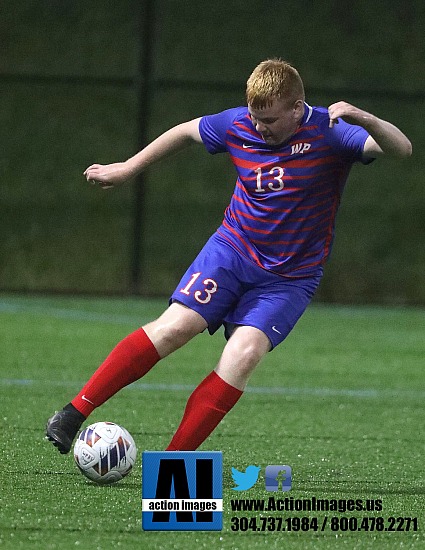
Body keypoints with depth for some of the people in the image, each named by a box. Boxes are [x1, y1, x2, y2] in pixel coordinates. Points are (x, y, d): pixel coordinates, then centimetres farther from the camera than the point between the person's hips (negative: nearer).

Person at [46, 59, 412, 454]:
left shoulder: (330, 132, -16)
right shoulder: (238, 125, -5)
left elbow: (401, 148, -29)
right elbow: (187, 132, 15)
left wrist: (362, 119, -48)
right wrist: (128, 168, 19)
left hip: (290, 279, -2)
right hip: (233, 249, 2)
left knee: (244, 353, -22)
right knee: (174, 326, -17)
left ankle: (172, 463, -16)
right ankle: (75, 412, -10)